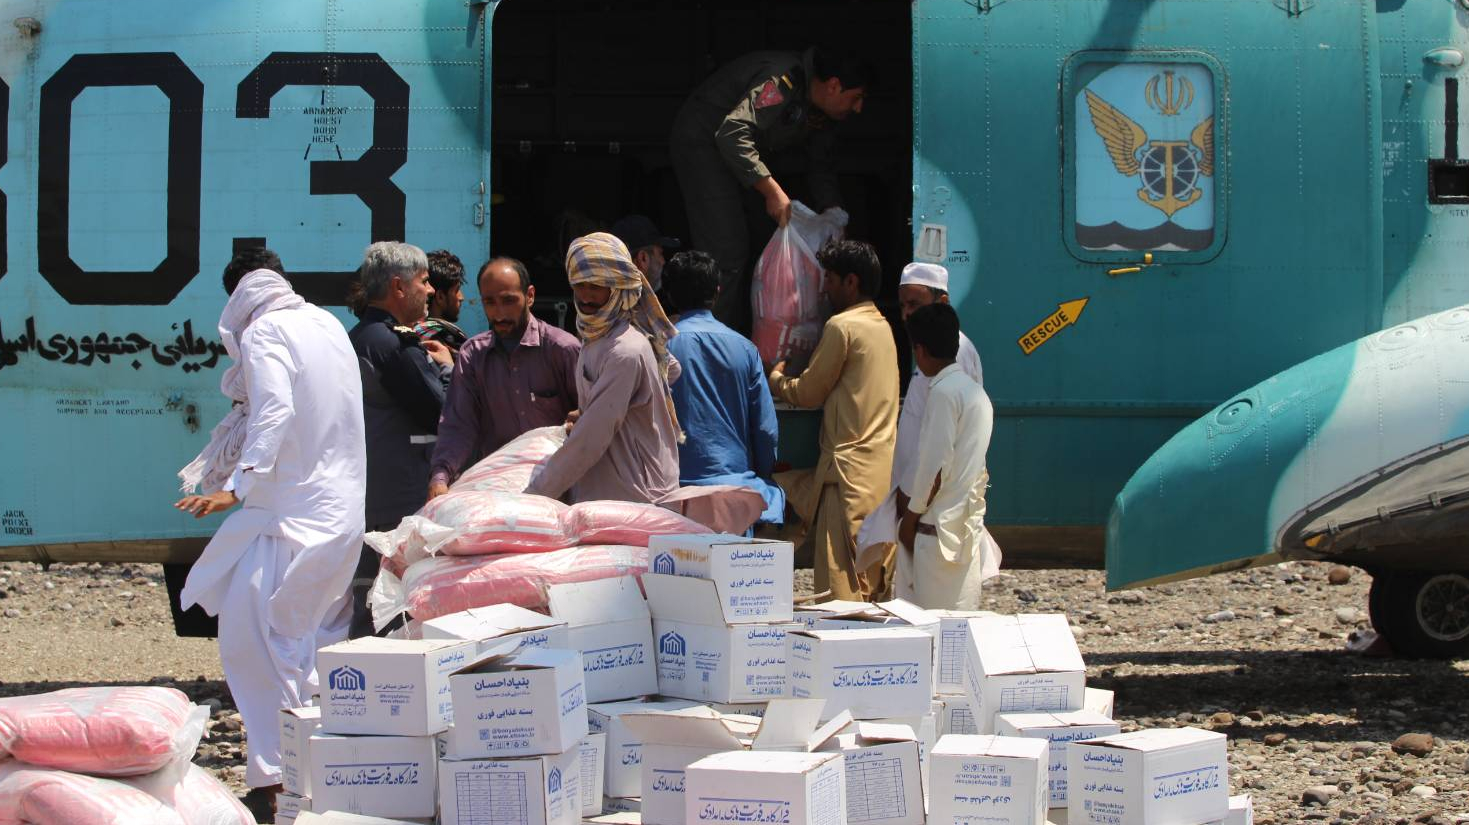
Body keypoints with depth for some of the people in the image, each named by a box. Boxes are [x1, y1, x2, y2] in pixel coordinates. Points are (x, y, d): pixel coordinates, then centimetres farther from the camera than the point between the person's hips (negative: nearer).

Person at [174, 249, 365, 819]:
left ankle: (276, 781, -16)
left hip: (290, 512, -9)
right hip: (345, 510, 9)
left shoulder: (263, 332, -9)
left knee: (253, 638, -9)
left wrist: (237, 487, -32)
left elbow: (274, 409, -24)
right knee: (319, 643, 16)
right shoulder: (327, 324, 15)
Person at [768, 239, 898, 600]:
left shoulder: (842, 326, -10)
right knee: (874, 581, 10)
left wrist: (776, 378, 17)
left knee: (844, 585, -9)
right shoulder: (881, 325, 17)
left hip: (851, 469, -9)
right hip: (882, 466, 9)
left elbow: (808, 393, -2)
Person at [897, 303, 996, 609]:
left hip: (938, 529, -9)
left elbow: (935, 466, -17)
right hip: (967, 523, 9)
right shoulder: (975, 391, 14)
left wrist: (911, 516, -6)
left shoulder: (944, 392, -14)